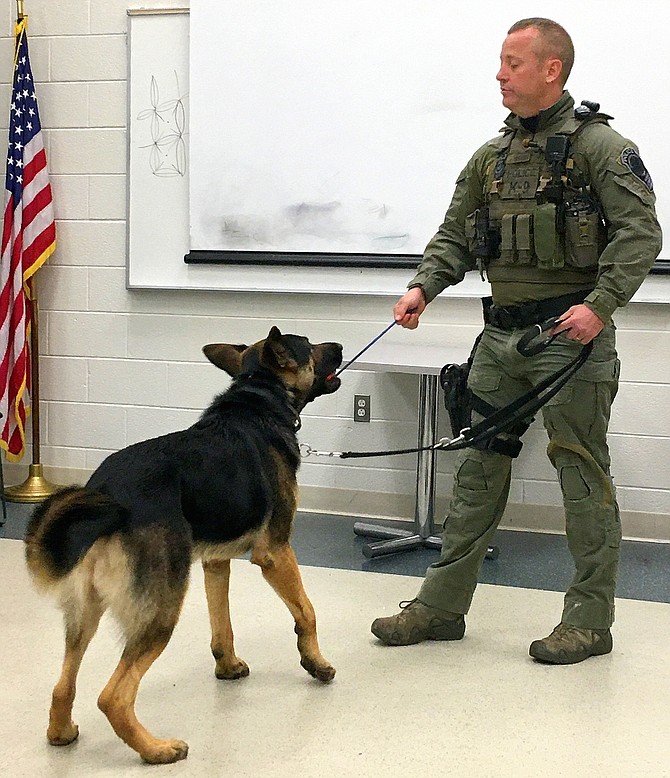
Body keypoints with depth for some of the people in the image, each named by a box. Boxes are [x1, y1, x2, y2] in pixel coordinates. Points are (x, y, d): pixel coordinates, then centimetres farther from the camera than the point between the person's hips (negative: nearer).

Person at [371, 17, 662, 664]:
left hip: (570, 334, -6)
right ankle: (442, 605, 18)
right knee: (477, 470, 10)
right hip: (501, 335, 7)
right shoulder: (491, 157, 14)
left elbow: (640, 231, -13)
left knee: (582, 476, 1)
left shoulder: (598, 146, -6)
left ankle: (590, 619, 12)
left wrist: (600, 305, -23)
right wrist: (423, 287, -3)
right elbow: (455, 235, 14)